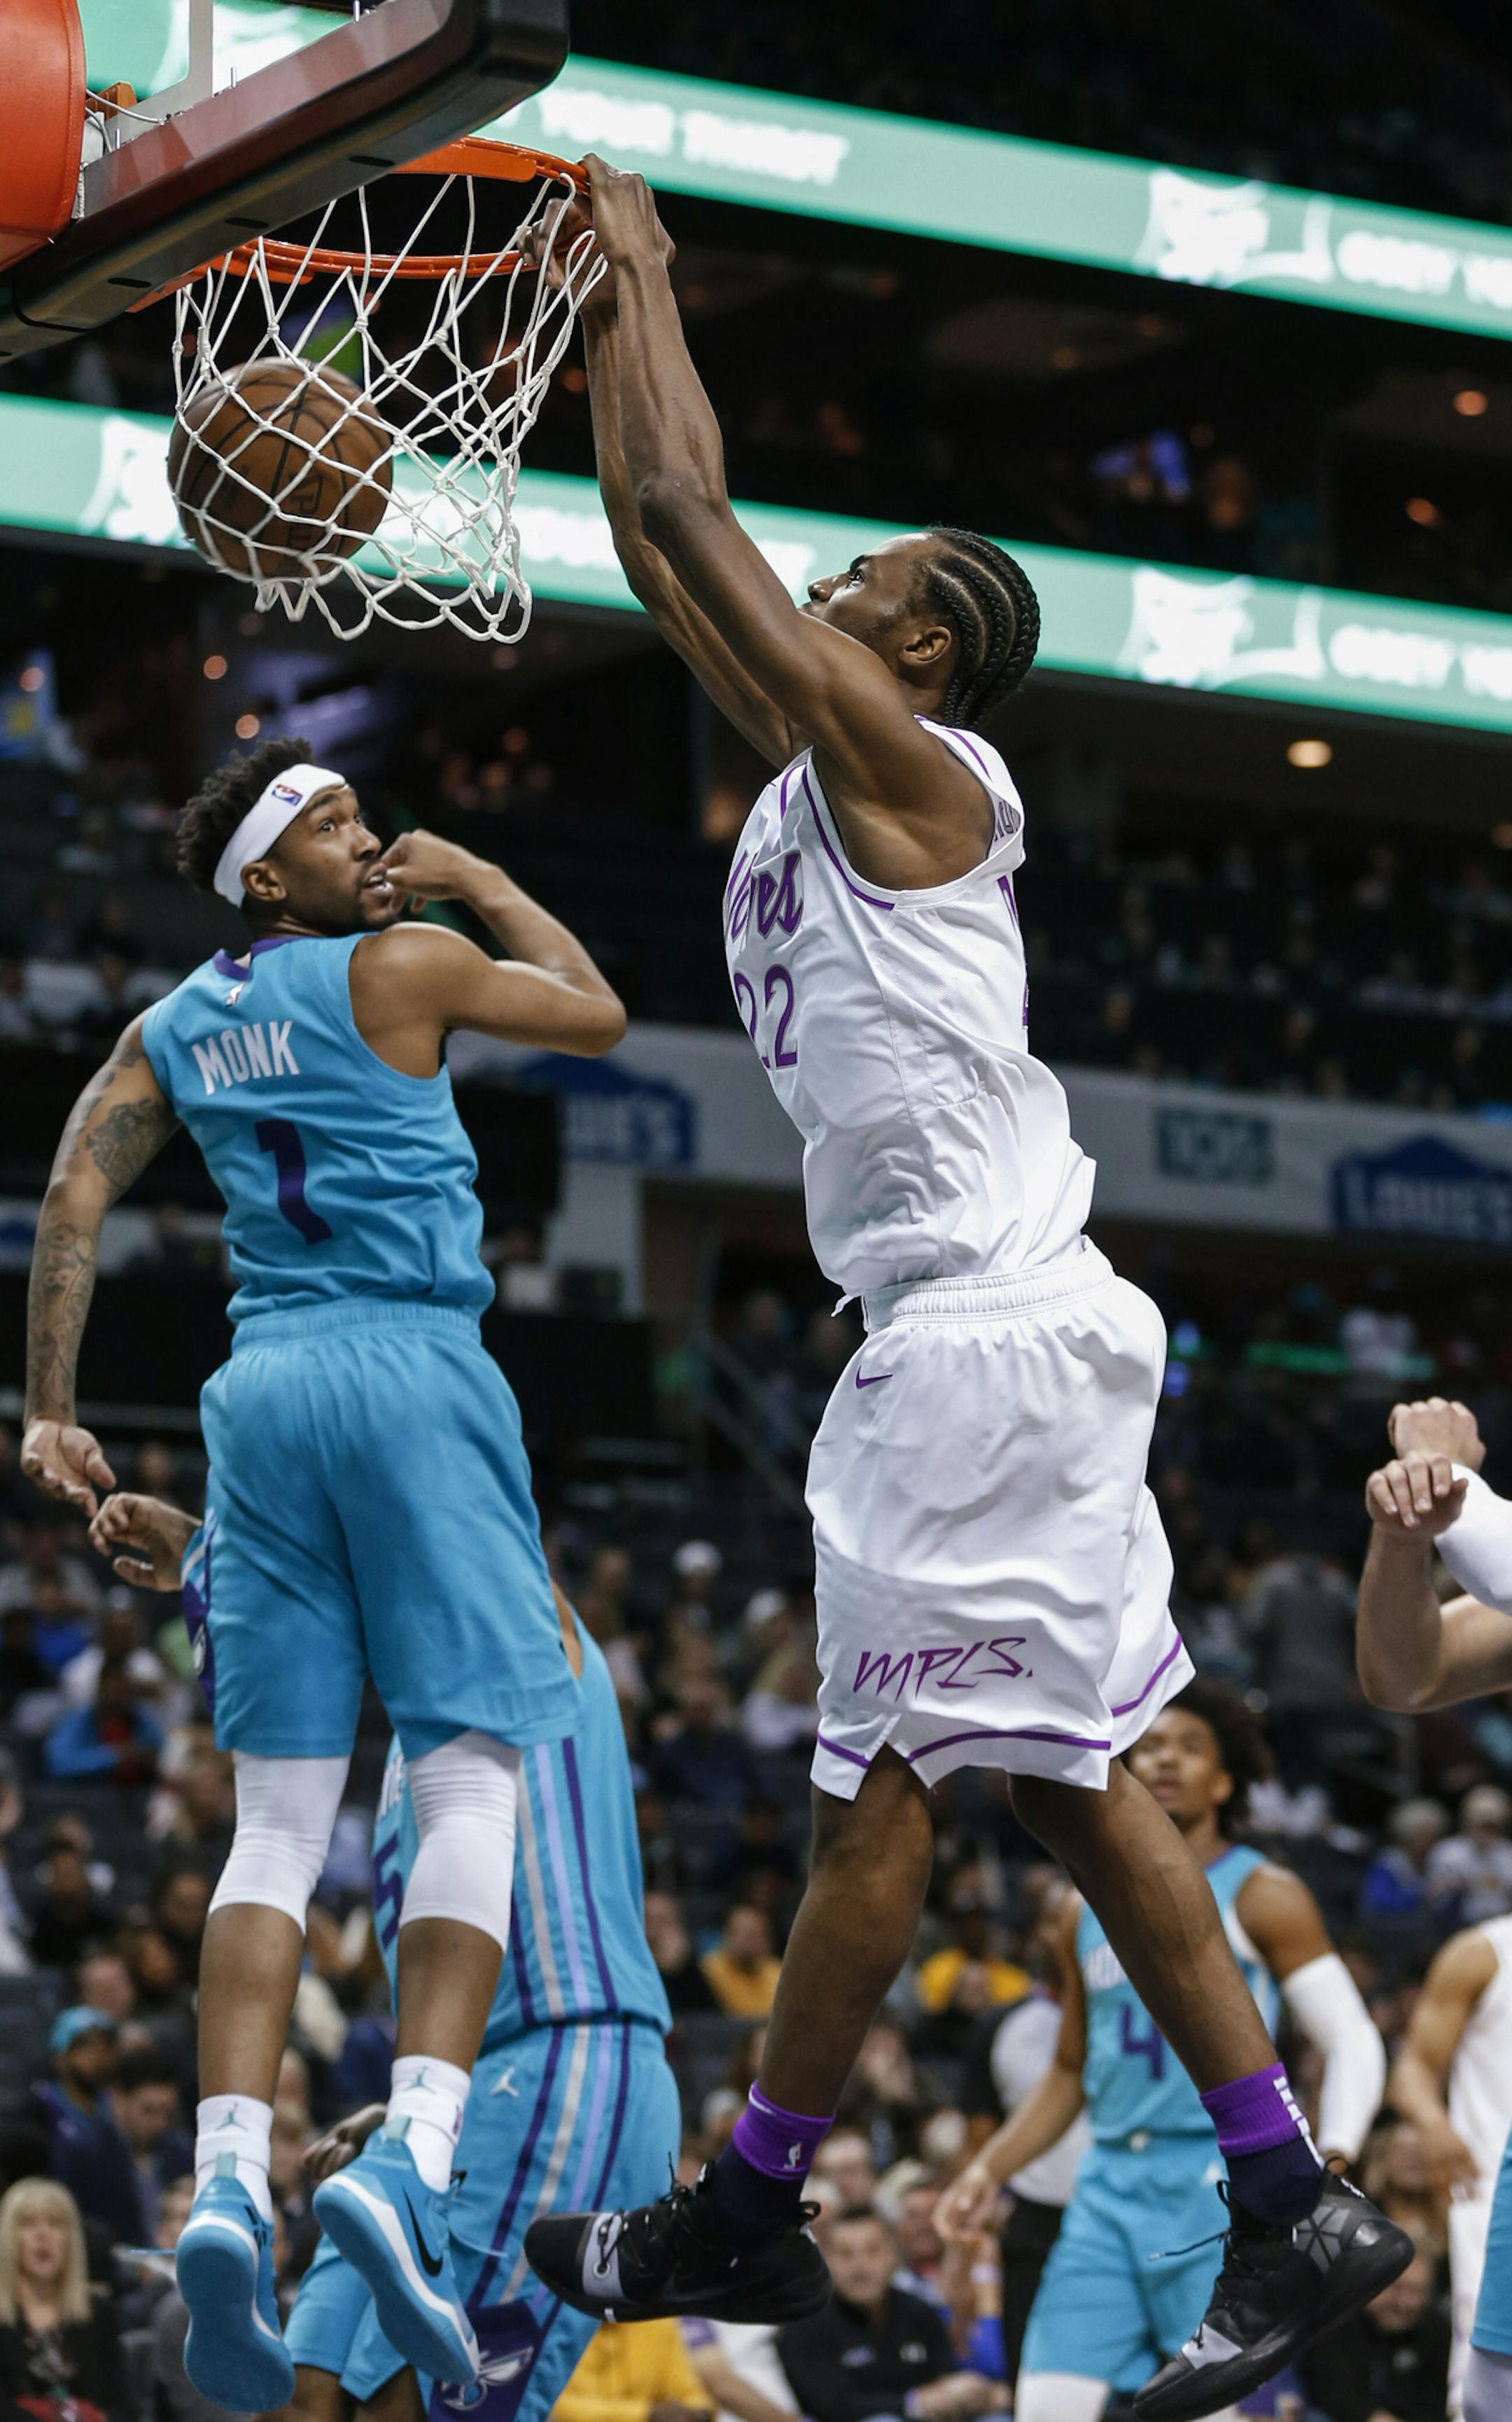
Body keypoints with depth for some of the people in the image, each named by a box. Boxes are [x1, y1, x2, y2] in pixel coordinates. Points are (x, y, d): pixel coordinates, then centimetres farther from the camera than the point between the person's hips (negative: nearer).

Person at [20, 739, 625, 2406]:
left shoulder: (171, 1030, 16)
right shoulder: (400, 964, 2)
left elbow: (75, 1193, 4)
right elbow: (598, 1015, 14)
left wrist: (47, 1409, 2)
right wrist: (480, 881, 24)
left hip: (262, 1392, 5)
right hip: (412, 1372, -5)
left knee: (279, 1815, 3)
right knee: (471, 1768, -6)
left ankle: (228, 2184, -14)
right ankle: (408, 2157, -24)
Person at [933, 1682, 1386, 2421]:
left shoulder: (1260, 1898, -1)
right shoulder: (1088, 1912, 16)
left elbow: (1353, 2041, -6)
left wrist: (1331, 2165, -23)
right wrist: (988, 2169, 13)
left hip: (1220, 2189, -5)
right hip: (1110, 2188, 5)